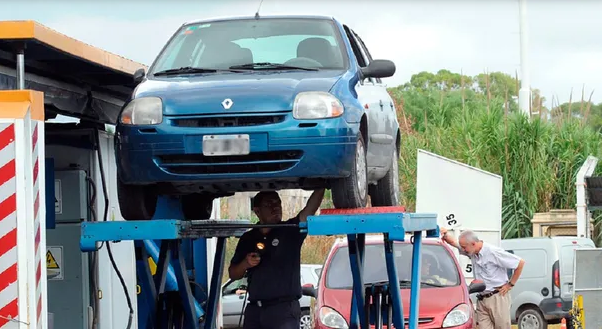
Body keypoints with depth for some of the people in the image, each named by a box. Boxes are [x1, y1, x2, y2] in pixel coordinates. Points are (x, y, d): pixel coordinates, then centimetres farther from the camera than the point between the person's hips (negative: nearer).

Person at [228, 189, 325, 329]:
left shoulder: (290, 231, 2)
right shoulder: (248, 239, 12)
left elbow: (310, 209, -16)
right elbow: (233, 273, 17)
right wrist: (245, 264, -5)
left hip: (284, 309, -5)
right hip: (254, 309, 5)